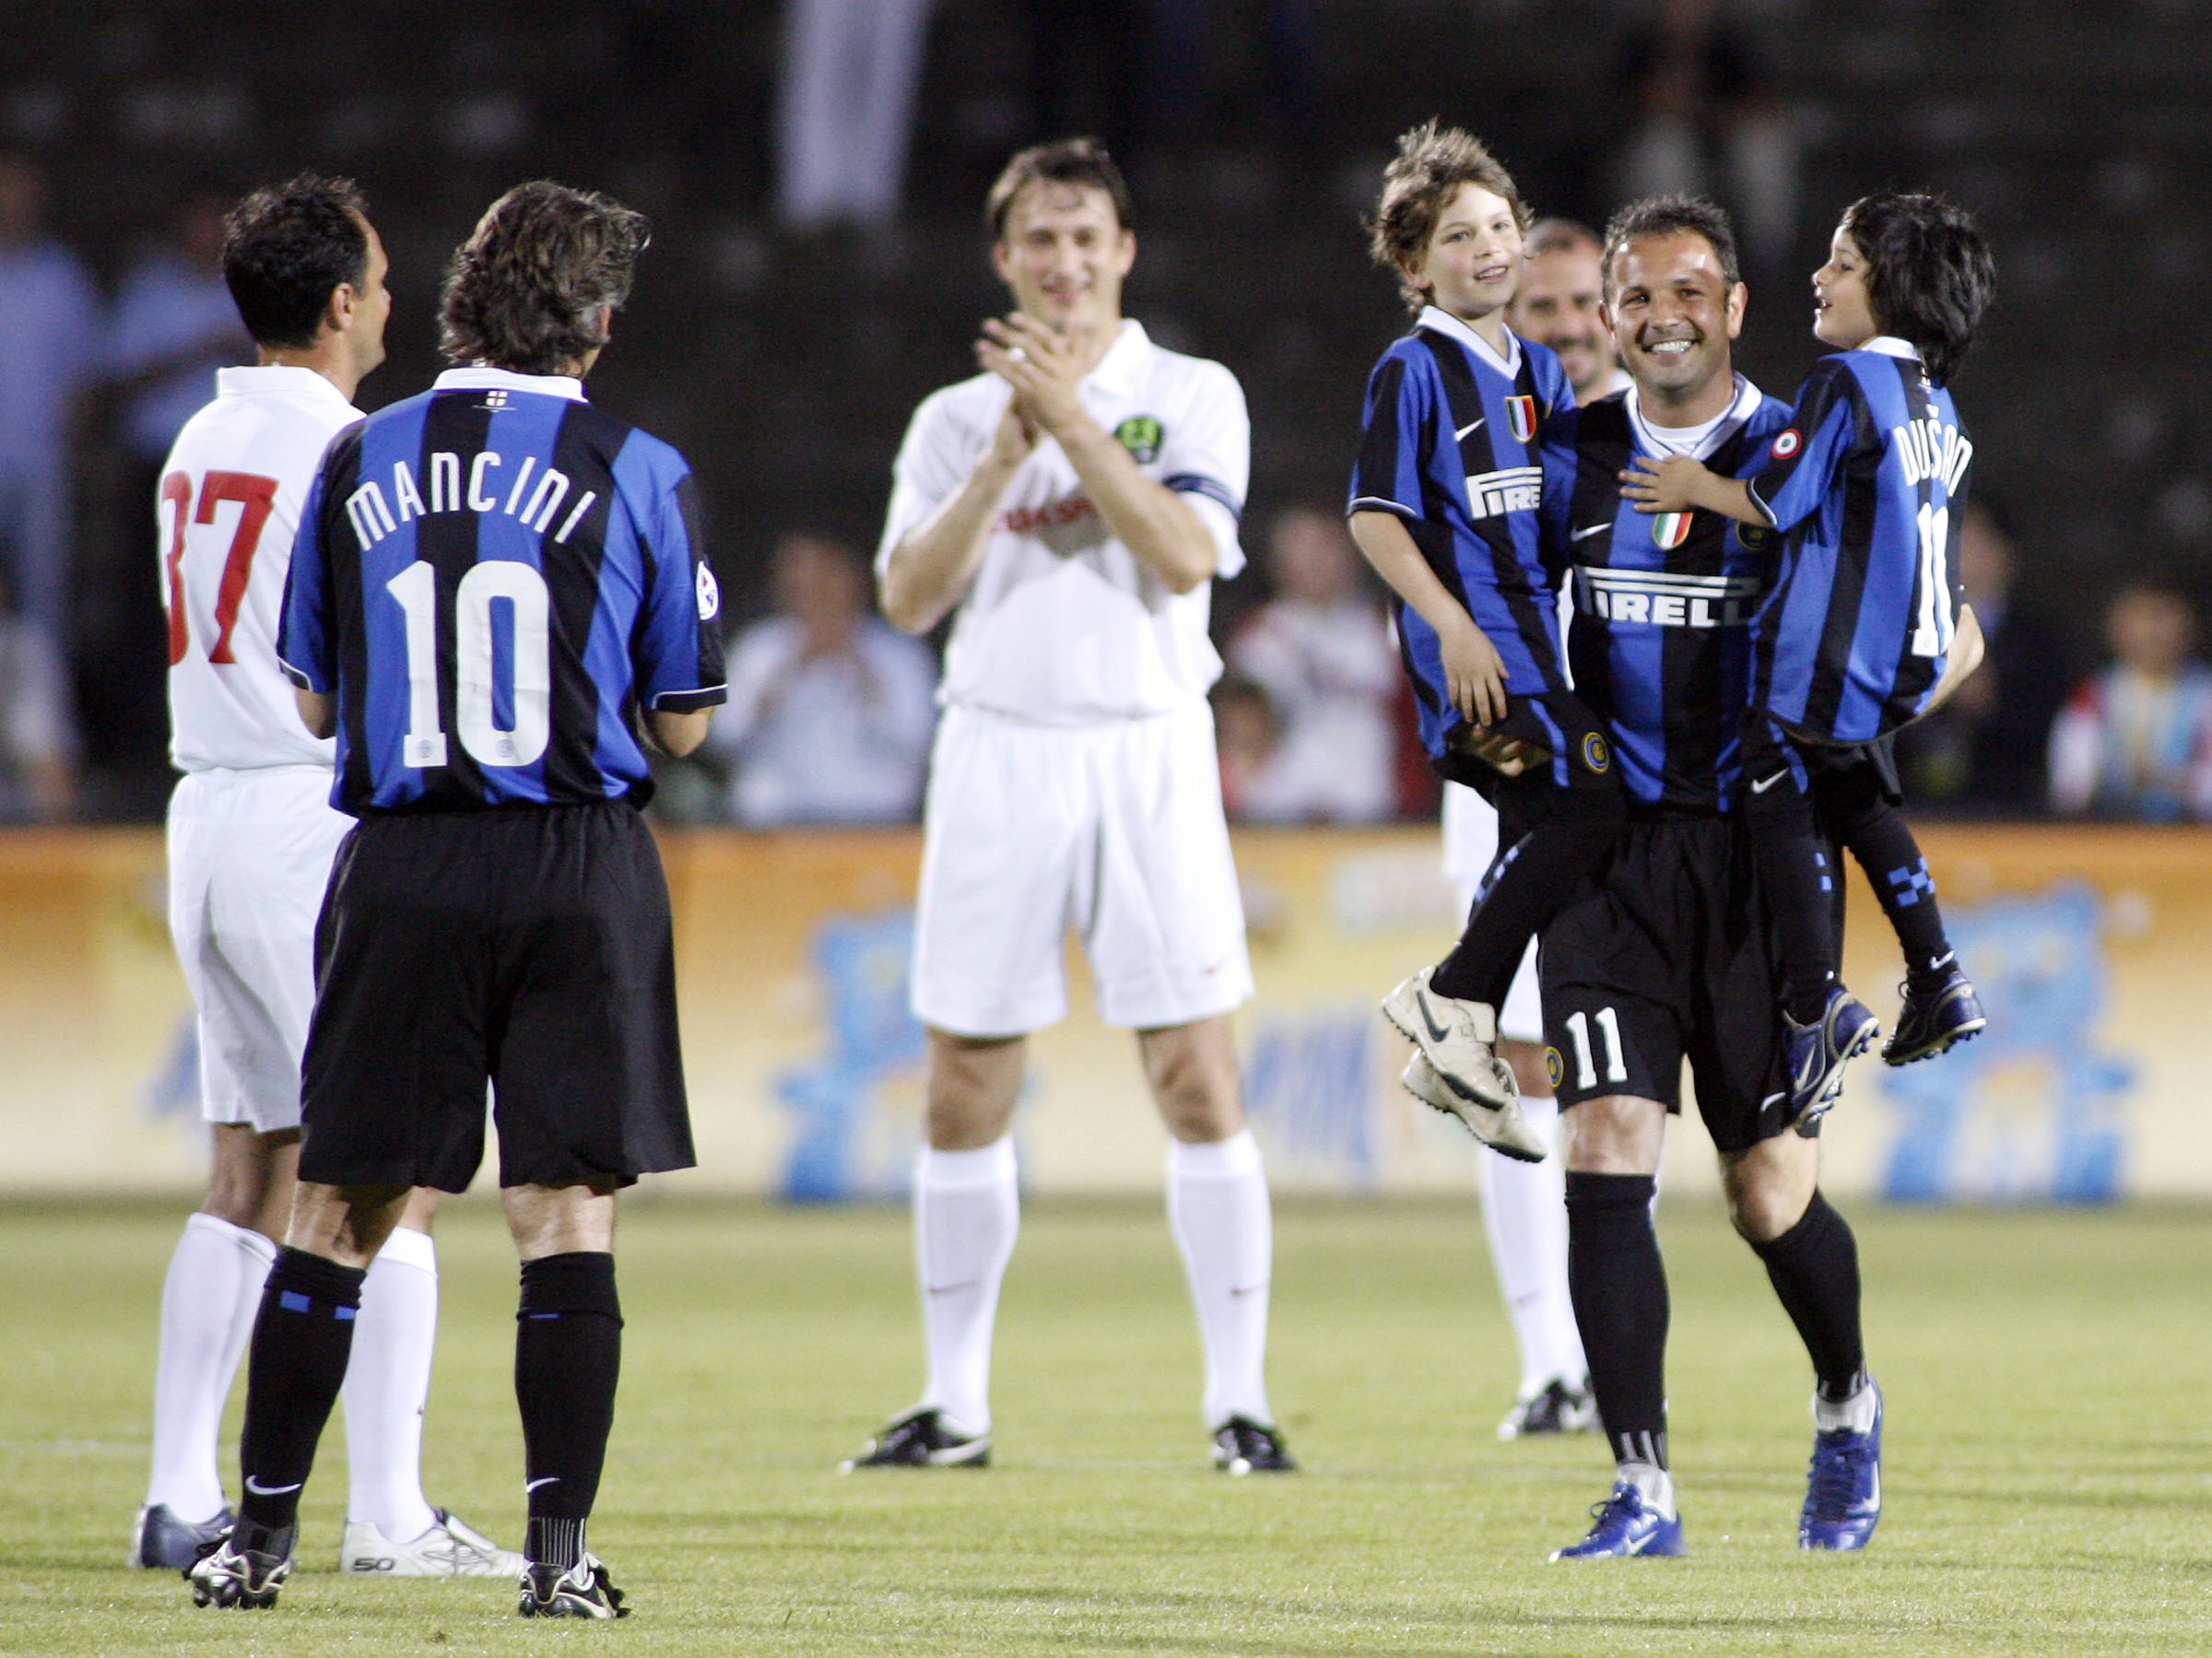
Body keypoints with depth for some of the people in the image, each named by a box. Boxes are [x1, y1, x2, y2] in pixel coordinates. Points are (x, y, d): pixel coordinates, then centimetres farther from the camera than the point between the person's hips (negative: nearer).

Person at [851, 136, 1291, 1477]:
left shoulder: (1192, 397, 4)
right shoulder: (958, 419, 11)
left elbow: (1187, 556, -12)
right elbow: (908, 596, -1)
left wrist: (1074, 419, -15)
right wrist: (1008, 452, -10)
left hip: (1149, 750, -2)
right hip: (996, 752, 2)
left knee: (1198, 1075, -7)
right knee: (966, 1090, 3)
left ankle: (1240, 1399, -4)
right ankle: (956, 1405, 11)